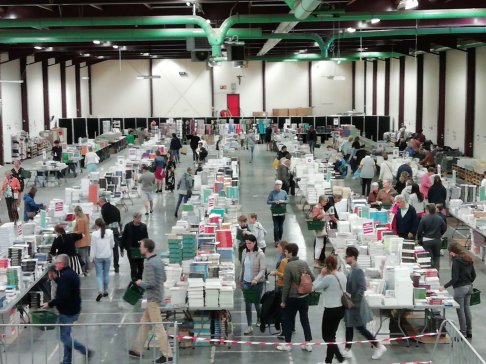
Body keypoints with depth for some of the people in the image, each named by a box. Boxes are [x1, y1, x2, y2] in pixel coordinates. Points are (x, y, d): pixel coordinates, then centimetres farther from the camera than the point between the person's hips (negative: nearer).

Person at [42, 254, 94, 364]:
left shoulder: (65, 276, -23)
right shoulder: (71, 273, 10)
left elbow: (62, 296, -28)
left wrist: (50, 304, -20)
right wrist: (56, 278, 14)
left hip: (67, 312, -10)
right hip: (73, 309, 10)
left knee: (64, 337, -1)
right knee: (66, 335, 16)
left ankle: (86, 352, 1)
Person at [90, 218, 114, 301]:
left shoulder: (94, 234, -15)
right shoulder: (110, 232, -7)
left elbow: (93, 247, -10)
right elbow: (112, 244, 3)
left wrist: (91, 258, 0)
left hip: (98, 257, -2)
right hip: (108, 256, 2)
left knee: (99, 274, 4)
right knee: (106, 273, 14)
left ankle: (100, 291, -13)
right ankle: (105, 291, 22)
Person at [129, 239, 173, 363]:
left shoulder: (149, 264, -20)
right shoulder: (158, 260, 8)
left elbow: (151, 283, -24)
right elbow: (164, 278, 14)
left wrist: (140, 283, -6)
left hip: (153, 298, -10)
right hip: (157, 296, 10)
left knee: (158, 326, -3)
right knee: (144, 323, 18)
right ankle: (138, 350, 27)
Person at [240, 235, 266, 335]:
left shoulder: (260, 254, -13)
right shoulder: (245, 252, 2)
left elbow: (262, 270, -14)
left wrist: (256, 279, -29)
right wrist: (241, 279, 17)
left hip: (257, 283, -4)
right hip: (246, 282, 4)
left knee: (256, 303, 8)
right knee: (247, 305, 2)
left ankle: (259, 319, 37)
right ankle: (250, 326, 9)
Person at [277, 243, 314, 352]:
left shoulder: (288, 266, -18)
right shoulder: (304, 263, -1)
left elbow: (286, 285, -17)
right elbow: (312, 278, 5)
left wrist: (283, 301, -8)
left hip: (292, 298, -5)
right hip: (305, 297, 5)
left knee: (288, 320, 9)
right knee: (305, 319, 14)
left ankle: (287, 344, 16)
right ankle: (308, 343, 18)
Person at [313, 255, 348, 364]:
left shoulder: (328, 278, -21)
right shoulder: (342, 275, 2)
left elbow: (315, 287, -9)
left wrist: (321, 274, -4)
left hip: (331, 310, -8)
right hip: (341, 308, 8)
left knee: (326, 336, 6)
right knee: (331, 334, 19)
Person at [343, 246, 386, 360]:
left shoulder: (358, 271, -21)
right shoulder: (352, 270, 7)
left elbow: (362, 288, -25)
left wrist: (354, 302, -22)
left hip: (356, 304, -9)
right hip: (351, 303, 9)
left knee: (361, 328, 0)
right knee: (349, 327, 13)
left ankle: (380, 347, 11)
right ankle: (347, 350, 22)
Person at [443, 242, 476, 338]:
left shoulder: (456, 260, -17)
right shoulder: (469, 259, 6)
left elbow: (455, 278, -21)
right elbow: (474, 275, 11)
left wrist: (445, 286, -15)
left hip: (460, 288, -8)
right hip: (469, 287, 8)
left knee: (460, 310, 2)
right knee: (467, 309, 16)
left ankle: (463, 333, 8)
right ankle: (469, 332, 24)